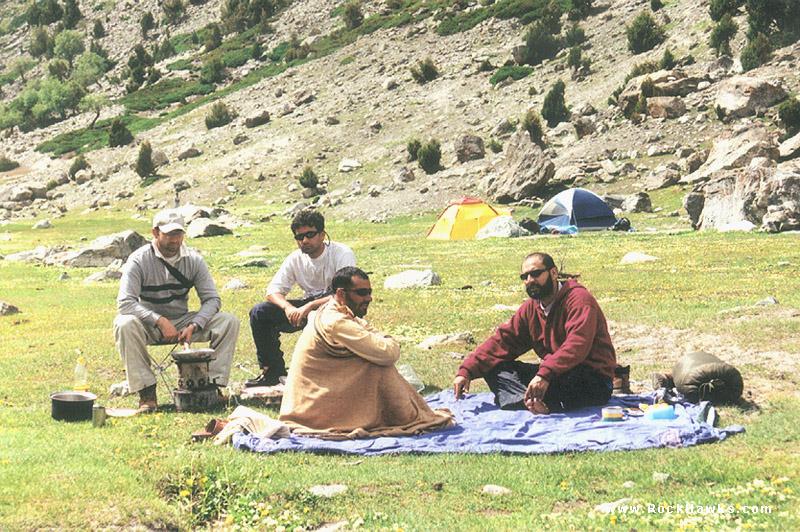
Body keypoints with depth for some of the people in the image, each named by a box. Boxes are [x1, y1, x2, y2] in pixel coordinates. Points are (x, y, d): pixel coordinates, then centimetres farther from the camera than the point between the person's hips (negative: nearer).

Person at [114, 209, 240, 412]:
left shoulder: (193, 259, -4)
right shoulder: (139, 260, -14)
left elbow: (211, 299, -5)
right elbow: (125, 302, -24)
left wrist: (194, 326, -23)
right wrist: (160, 321, -33)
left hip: (182, 322, 3)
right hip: (149, 325, -3)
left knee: (229, 321, -17)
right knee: (125, 324, -37)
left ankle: (212, 383, -15)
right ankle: (147, 391, -27)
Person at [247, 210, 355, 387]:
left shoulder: (342, 254, -17)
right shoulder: (295, 258, -1)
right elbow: (273, 290, -3)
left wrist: (310, 306, -37)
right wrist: (288, 308, -26)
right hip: (308, 308, 5)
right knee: (259, 312, -10)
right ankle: (273, 370, -1)